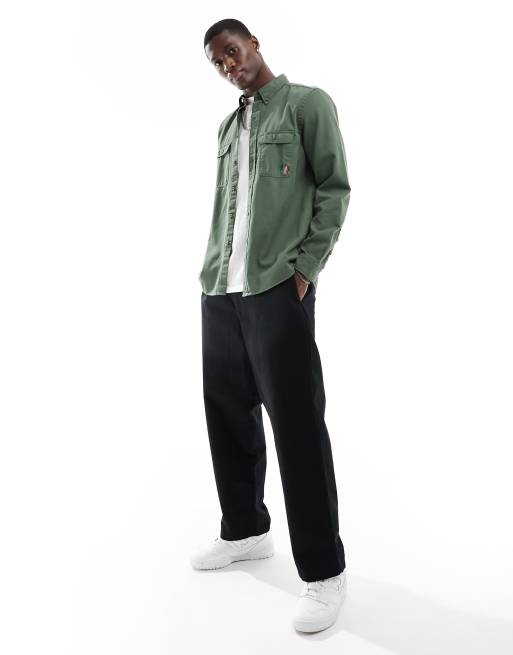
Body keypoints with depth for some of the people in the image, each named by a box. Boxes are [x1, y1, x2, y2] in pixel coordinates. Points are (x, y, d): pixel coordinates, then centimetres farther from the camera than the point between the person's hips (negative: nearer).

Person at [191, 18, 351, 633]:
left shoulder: (307, 102, 4)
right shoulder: (228, 126, 22)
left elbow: (334, 187, -3)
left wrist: (306, 267, -12)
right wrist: (212, 271, 9)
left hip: (278, 290, -7)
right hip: (218, 293, 7)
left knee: (297, 427, -6)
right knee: (228, 416, 11)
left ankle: (324, 570, 5)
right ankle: (245, 530, 29)